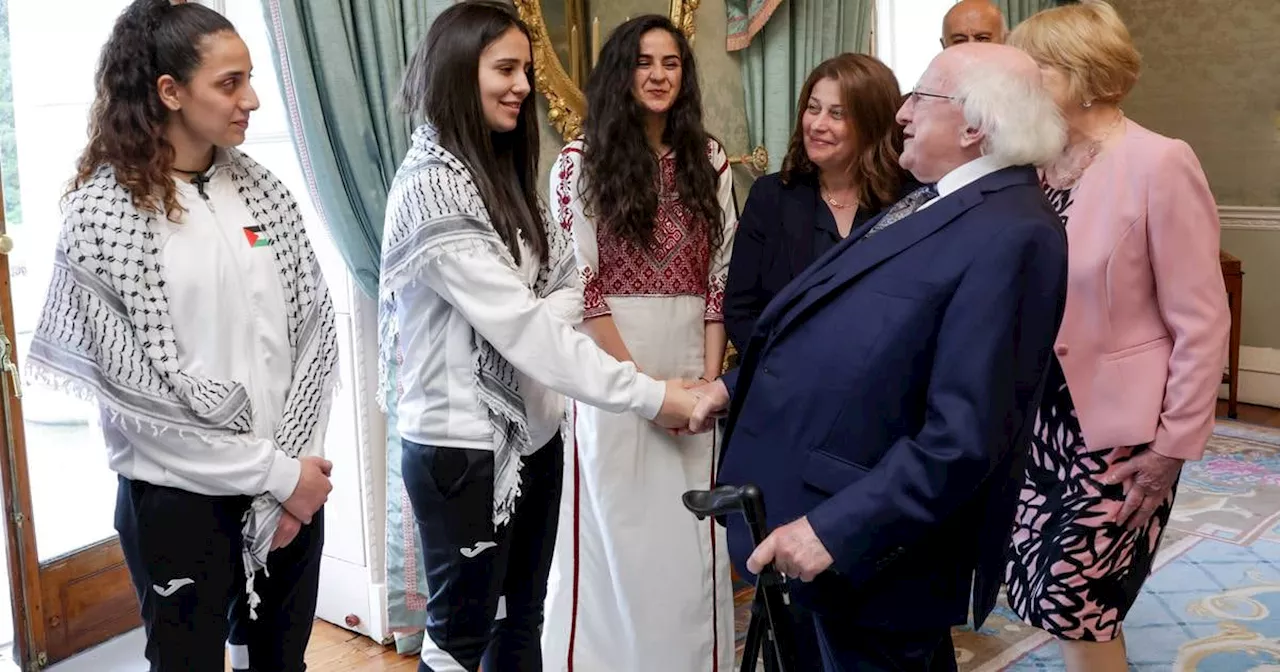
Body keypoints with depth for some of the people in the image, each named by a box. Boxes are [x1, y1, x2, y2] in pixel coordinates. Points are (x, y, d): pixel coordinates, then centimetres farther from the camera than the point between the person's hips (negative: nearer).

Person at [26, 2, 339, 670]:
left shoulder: (261, 190, 4)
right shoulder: (102, 210, -9)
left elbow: (317, 329, 2)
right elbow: (129, 385, -12)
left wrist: (294, 464, -9)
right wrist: (273, 472, -13)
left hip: (296, 485, 4)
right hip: (180, 497, -4)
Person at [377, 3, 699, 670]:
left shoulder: (503, 171, 8)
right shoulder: (431, 188, -18)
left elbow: (567, 284, 7)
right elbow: (524, 324, -24)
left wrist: (532, 329, -15)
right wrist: (649, 395, -22)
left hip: (531, 429, 8)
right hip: (464, 445, -8)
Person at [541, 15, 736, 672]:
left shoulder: (708, 160, 7)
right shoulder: (581, 159, -3)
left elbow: (720, 277, 6)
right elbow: (579, 284, -8)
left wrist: (708, 377, -4)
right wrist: (644, 383, -11)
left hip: (690, 365, 3)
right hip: (611, 367, -3)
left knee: (690, 536, 9)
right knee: (617, 530, 6)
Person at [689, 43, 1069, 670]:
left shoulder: (1012, 234, -23)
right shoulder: (933, 200, 8)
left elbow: (963, 437, -28)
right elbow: (837, 326, 14)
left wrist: (835, 529, -27)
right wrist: (737, 382, 6)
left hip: (875, 549, -9)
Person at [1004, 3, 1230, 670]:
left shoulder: (1159, 163, -14)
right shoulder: (1041, 164, 4)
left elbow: (1201, 322, -13)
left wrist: (1174, 445, -12)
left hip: (1117, 430, -6)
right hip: (1046, 419, 6)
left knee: (1074, 610, 2)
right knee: (1040, 595, 12)